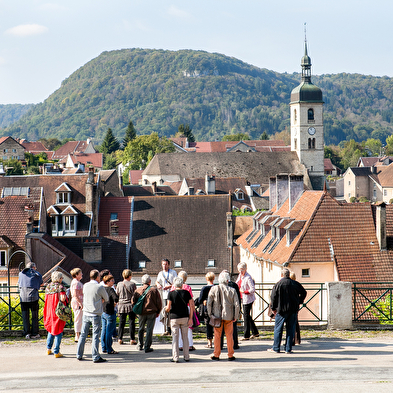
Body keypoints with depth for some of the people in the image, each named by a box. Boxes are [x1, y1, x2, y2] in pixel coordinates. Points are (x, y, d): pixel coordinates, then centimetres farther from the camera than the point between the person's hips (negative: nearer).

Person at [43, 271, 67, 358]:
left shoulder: (48, 286, 7)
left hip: (49, 311, 6)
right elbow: (62, 299, -25)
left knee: (51, 328, 23)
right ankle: (56, 352, -1)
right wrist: (65, 296, -6)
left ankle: (48, 348, 26)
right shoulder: (60, 287, -13)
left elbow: (46, 299, 12)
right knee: (58, 331, 0)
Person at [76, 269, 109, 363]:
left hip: (86, 314, 5)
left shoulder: (85, 286, 4)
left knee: (83, 334, 12)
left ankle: (79, 355, 18)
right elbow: (106, 299, 1)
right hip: (96, 315, -5)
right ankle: (95, 357, -2)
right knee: (96, 335, -1)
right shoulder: (100, 287, -11)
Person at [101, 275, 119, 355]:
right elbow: (116, 298, -29)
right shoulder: (110, 289, -16)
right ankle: (109, 349, 2)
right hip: (109, 313, -8)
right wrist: (114, 303, -11)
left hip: (102, 311, 8)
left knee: (104, 330, 15)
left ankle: (104, 348, 23)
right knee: (109, 331, -2)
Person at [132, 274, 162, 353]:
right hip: (151, 313, -2)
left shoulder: (138, 290, 2)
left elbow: (133, 301, 0)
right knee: (149, 330, 3)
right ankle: (147, 347, 2)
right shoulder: (154, 290, -5)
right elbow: (159, 302, -5)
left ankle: (140, 346, 23)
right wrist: (158, 312, 8)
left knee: (141, 329, 19)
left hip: (141, 313, 2)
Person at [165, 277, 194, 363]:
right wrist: (190, 318, 2)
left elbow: (168, 308, -10)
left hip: (174, 318, -2)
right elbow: (191, 306, -2)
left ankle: (175, 357, 2)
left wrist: (166, 310, 13)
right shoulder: (186, 293, 0)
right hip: (185, 317, 2)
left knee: (175, 338, 3)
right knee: (185, 337, 11)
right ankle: (186, 356, 14)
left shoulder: (171, 293, -7)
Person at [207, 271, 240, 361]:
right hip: (229, 316, 0)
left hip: (217, 316, 0)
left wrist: (210, 314, 4)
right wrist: (235, 316, 5)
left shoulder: (214, 289, -6)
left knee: (217, 335, 9)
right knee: (229, 336, 9)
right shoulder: (232, 290, -6)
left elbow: (209, 303, -6)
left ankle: (216, 355, 12)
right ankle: (230, 355, 13)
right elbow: (237, 305, -5)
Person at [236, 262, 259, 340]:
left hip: (248, 299, -9)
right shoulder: (240, 276, 8)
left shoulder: (248, 278, -19)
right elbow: (238, 285, 23)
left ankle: (246, 335, 2)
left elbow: (253, 290, -22)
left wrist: (244, 291, -18)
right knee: (248, 316, 16)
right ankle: (255, 332, 28)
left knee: (246, 316, -4)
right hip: (243, 299, 9)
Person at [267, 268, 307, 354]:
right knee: (291, 329, 7)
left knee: (278, 329, 5)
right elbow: (303, 292, 14)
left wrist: (273, 308, 5)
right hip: (293, 310, 3)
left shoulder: (278, 284, -6)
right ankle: (288, 349, 6)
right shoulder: (294, 284, 4)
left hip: (281, 310, -3)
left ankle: (276, 348, 8)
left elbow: (273, 297, -6)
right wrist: (298, 301, 22)